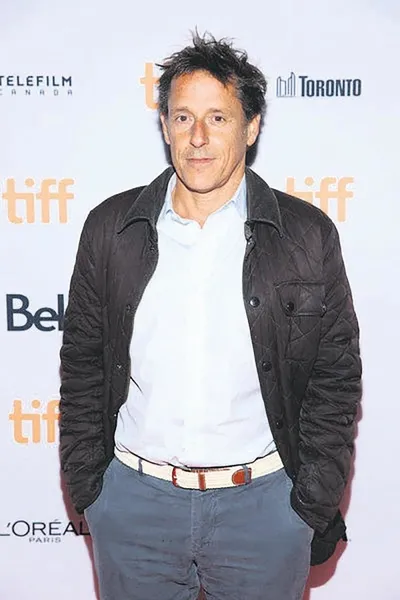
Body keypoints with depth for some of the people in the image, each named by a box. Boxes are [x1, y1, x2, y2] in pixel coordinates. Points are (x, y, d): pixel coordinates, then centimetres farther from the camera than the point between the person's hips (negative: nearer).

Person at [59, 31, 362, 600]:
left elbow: (336, 378, -2)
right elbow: (82, 365, 3)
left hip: (264, 504, -1)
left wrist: (313, 508, -3)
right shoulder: (110, 227, -2)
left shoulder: (308, 235, -7)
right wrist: (84, 487, 3)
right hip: (133, 497, 2)